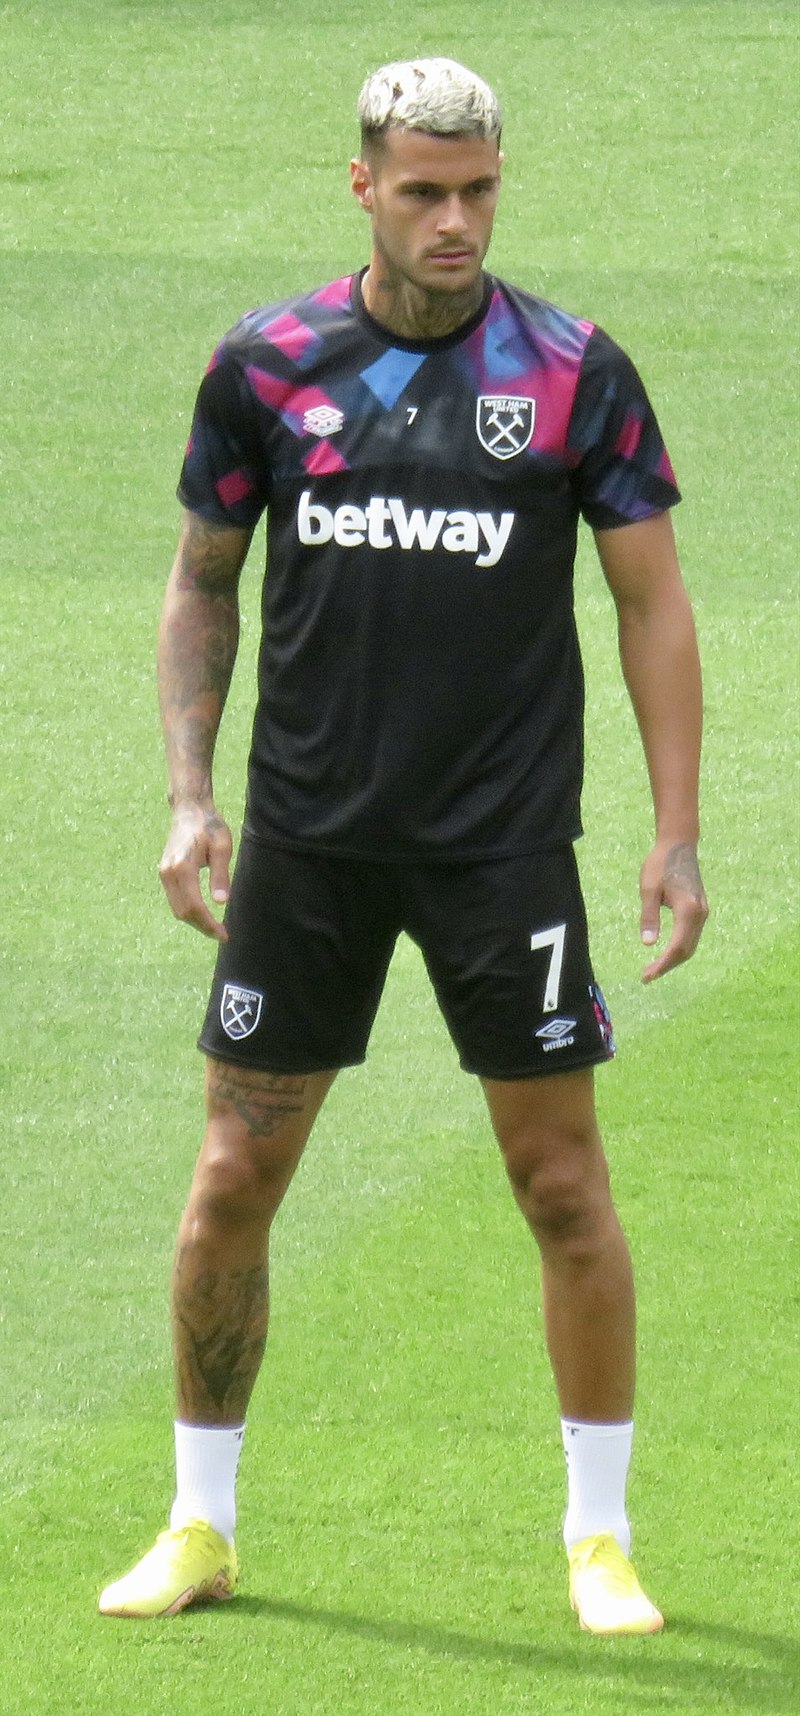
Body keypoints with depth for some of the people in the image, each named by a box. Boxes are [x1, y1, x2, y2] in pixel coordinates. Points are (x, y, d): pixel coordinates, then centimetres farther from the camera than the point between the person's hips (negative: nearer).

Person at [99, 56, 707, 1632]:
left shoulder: (574, 374, -3)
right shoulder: (267, 366, 1)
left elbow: (653, 602, 3)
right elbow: (202, 585, 11)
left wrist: (677, 834, -2)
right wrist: (189, 794, 0)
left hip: (505, 840, -1)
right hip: (306, 840, 2)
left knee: (561, 1181, 1)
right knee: (233, 1178, 3)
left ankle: (600, 1536, 14)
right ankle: (200, 1527, 17)